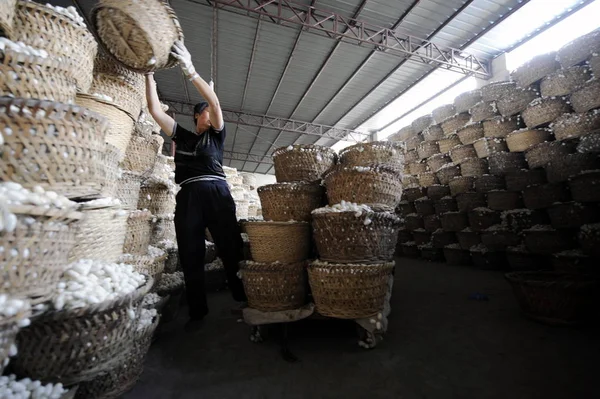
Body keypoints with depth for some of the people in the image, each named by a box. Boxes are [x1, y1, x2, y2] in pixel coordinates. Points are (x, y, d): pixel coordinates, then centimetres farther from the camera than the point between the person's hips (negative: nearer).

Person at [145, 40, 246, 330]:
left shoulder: (216, 135, 18)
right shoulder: (181, 135, 23)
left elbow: (215, 102, 4)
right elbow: (155, 110, 18)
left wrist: (189, 70, -3)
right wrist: (149, 75, 16)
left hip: (216, 193, -2)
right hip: (187, 197, 2)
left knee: (231, 250, -5)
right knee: (190, 257, 3)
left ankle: (245, 300, 7)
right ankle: (197, 312, 14)